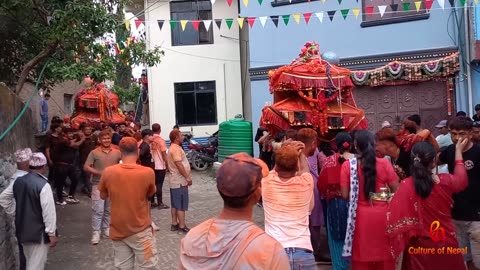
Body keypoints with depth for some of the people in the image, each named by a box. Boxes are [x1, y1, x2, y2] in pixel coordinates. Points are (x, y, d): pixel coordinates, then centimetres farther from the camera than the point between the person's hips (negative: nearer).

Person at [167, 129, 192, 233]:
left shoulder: (172, 148, 15)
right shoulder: (176, 149, -18)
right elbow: (179, 164, -24)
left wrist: (187, 172, 14)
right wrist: (187, 177, -21)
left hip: (175, 180, 10)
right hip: (180, 181, -10)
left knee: (175, 204, 14)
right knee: (181, 205, -5)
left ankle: (174, 224, 21)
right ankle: (182, 227, 0)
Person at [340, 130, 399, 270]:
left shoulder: (348, 165, -8)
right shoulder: (385, 163, -6)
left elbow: (345, 195, -8)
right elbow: (396, 191, -2)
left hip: (360, 218, -1)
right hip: (382, 216, 1)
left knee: (362, 257, 11)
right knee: (384, 255, 15)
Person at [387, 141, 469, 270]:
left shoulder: (406, 185, -19)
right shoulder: (446, 181, -10)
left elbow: (393, 215, -20)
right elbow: (462, 179, 15)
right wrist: (458, 151, 23)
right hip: (446, 242, 2)